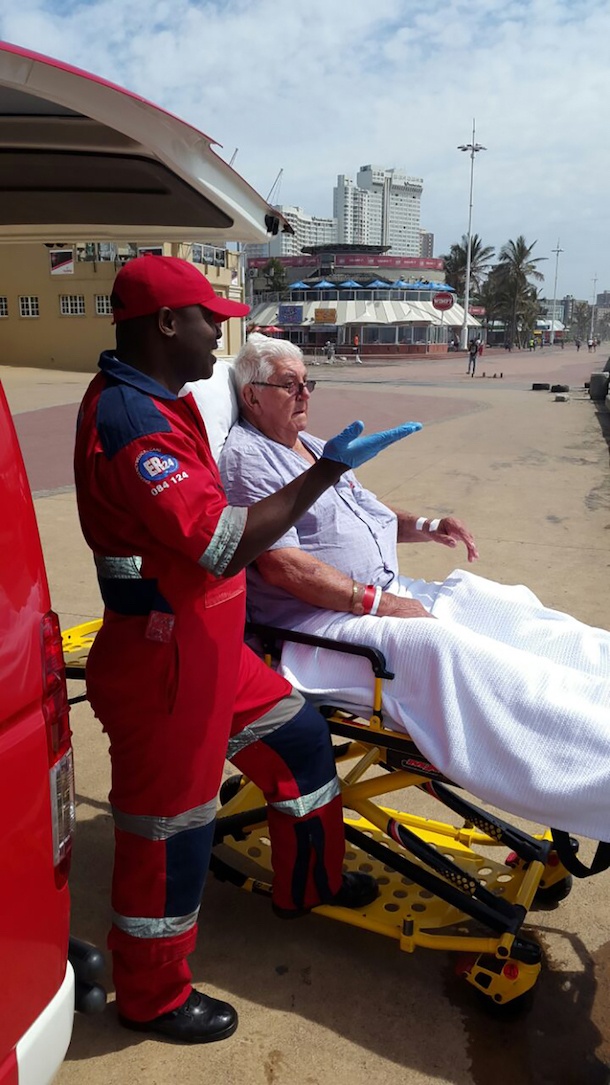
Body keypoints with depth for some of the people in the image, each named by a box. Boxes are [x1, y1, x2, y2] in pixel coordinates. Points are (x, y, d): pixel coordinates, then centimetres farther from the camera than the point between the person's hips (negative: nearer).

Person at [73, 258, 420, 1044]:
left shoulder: (155, 399, 8)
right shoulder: (130, 421, -26)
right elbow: (222, 545, -31)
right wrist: (326, 470, -26)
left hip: (207, 645, 10)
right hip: (162, 662, -10)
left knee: (300, 736, 21)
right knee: (168, 826, 8)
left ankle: (309, 883, 44)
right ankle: (152, 997, 33)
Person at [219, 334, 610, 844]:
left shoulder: (312, 446, 21)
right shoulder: (247, 457, -9)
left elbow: (365, 512, 31)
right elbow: (281, 566, -20)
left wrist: (424, 526, 11)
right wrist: (375, 602, -20)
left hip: (385, 593, 10)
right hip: (317, 621, -10)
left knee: (499, 605, -5)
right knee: (438, 644, -32)